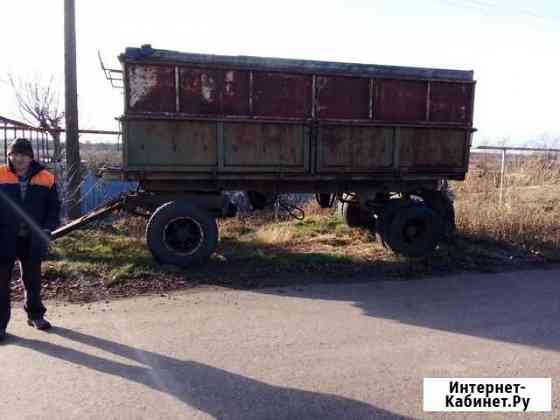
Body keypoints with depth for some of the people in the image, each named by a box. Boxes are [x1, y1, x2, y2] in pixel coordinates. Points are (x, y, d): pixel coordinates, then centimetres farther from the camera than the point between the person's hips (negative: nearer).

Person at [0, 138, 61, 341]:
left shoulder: (46, 178, 0)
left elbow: (54, 206, 6)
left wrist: (48, 228, -6)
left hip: (33, 239, 1)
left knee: (33, 280, 15)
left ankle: (35, 315, 31)